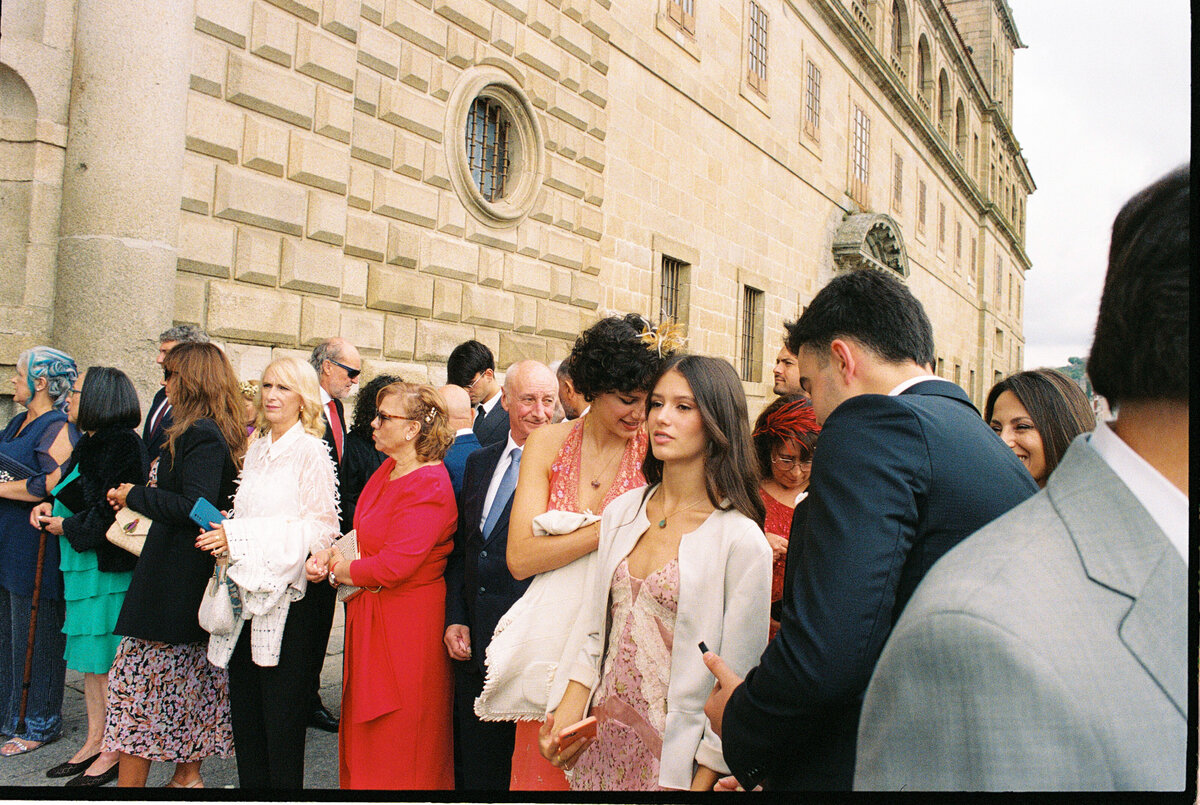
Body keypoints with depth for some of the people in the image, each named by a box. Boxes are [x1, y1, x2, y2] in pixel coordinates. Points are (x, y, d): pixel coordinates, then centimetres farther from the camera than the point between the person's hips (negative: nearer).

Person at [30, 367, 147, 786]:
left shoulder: (120, 444, -16)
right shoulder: (90, 443, 14)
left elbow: (112, 508, -21)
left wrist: (68, 526, -9)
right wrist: (52, 506, 4)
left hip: (108, 566, -10)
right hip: (84, 564, 10)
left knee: (105, 660, -2)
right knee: (90, 661, 15)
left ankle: (113, 752, 9)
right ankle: (95, 741, 26)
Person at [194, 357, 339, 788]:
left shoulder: (310, 450, -9)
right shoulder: (256, 448, 13)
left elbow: (320, 526, -15)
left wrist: (240, 537, -17)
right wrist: (223, 533, 2)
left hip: (286, 594, -7)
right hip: (246, 591, 7)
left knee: (281, 708, 1)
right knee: (243, 703, 11)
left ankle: (284, 785, 14)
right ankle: (250, 783, 24)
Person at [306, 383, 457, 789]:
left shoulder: (429, 488, -23)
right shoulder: (386, 471, 6)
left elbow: (394, 565, -25)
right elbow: (366, 537, 13)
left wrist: (340, 570, -9)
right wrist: (330, 554, -6)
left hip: (407, 626, -9)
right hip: (370, 616, 9)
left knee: (397, 746, 8)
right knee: (365, 735, 20)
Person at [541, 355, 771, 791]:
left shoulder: (741, 540, -15)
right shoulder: (621, 511, 3)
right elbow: (596, 631, 8)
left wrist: (702, 780, -11)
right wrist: (571, 705, -4)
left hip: (674, 755, -5)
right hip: (600, 739, 5)